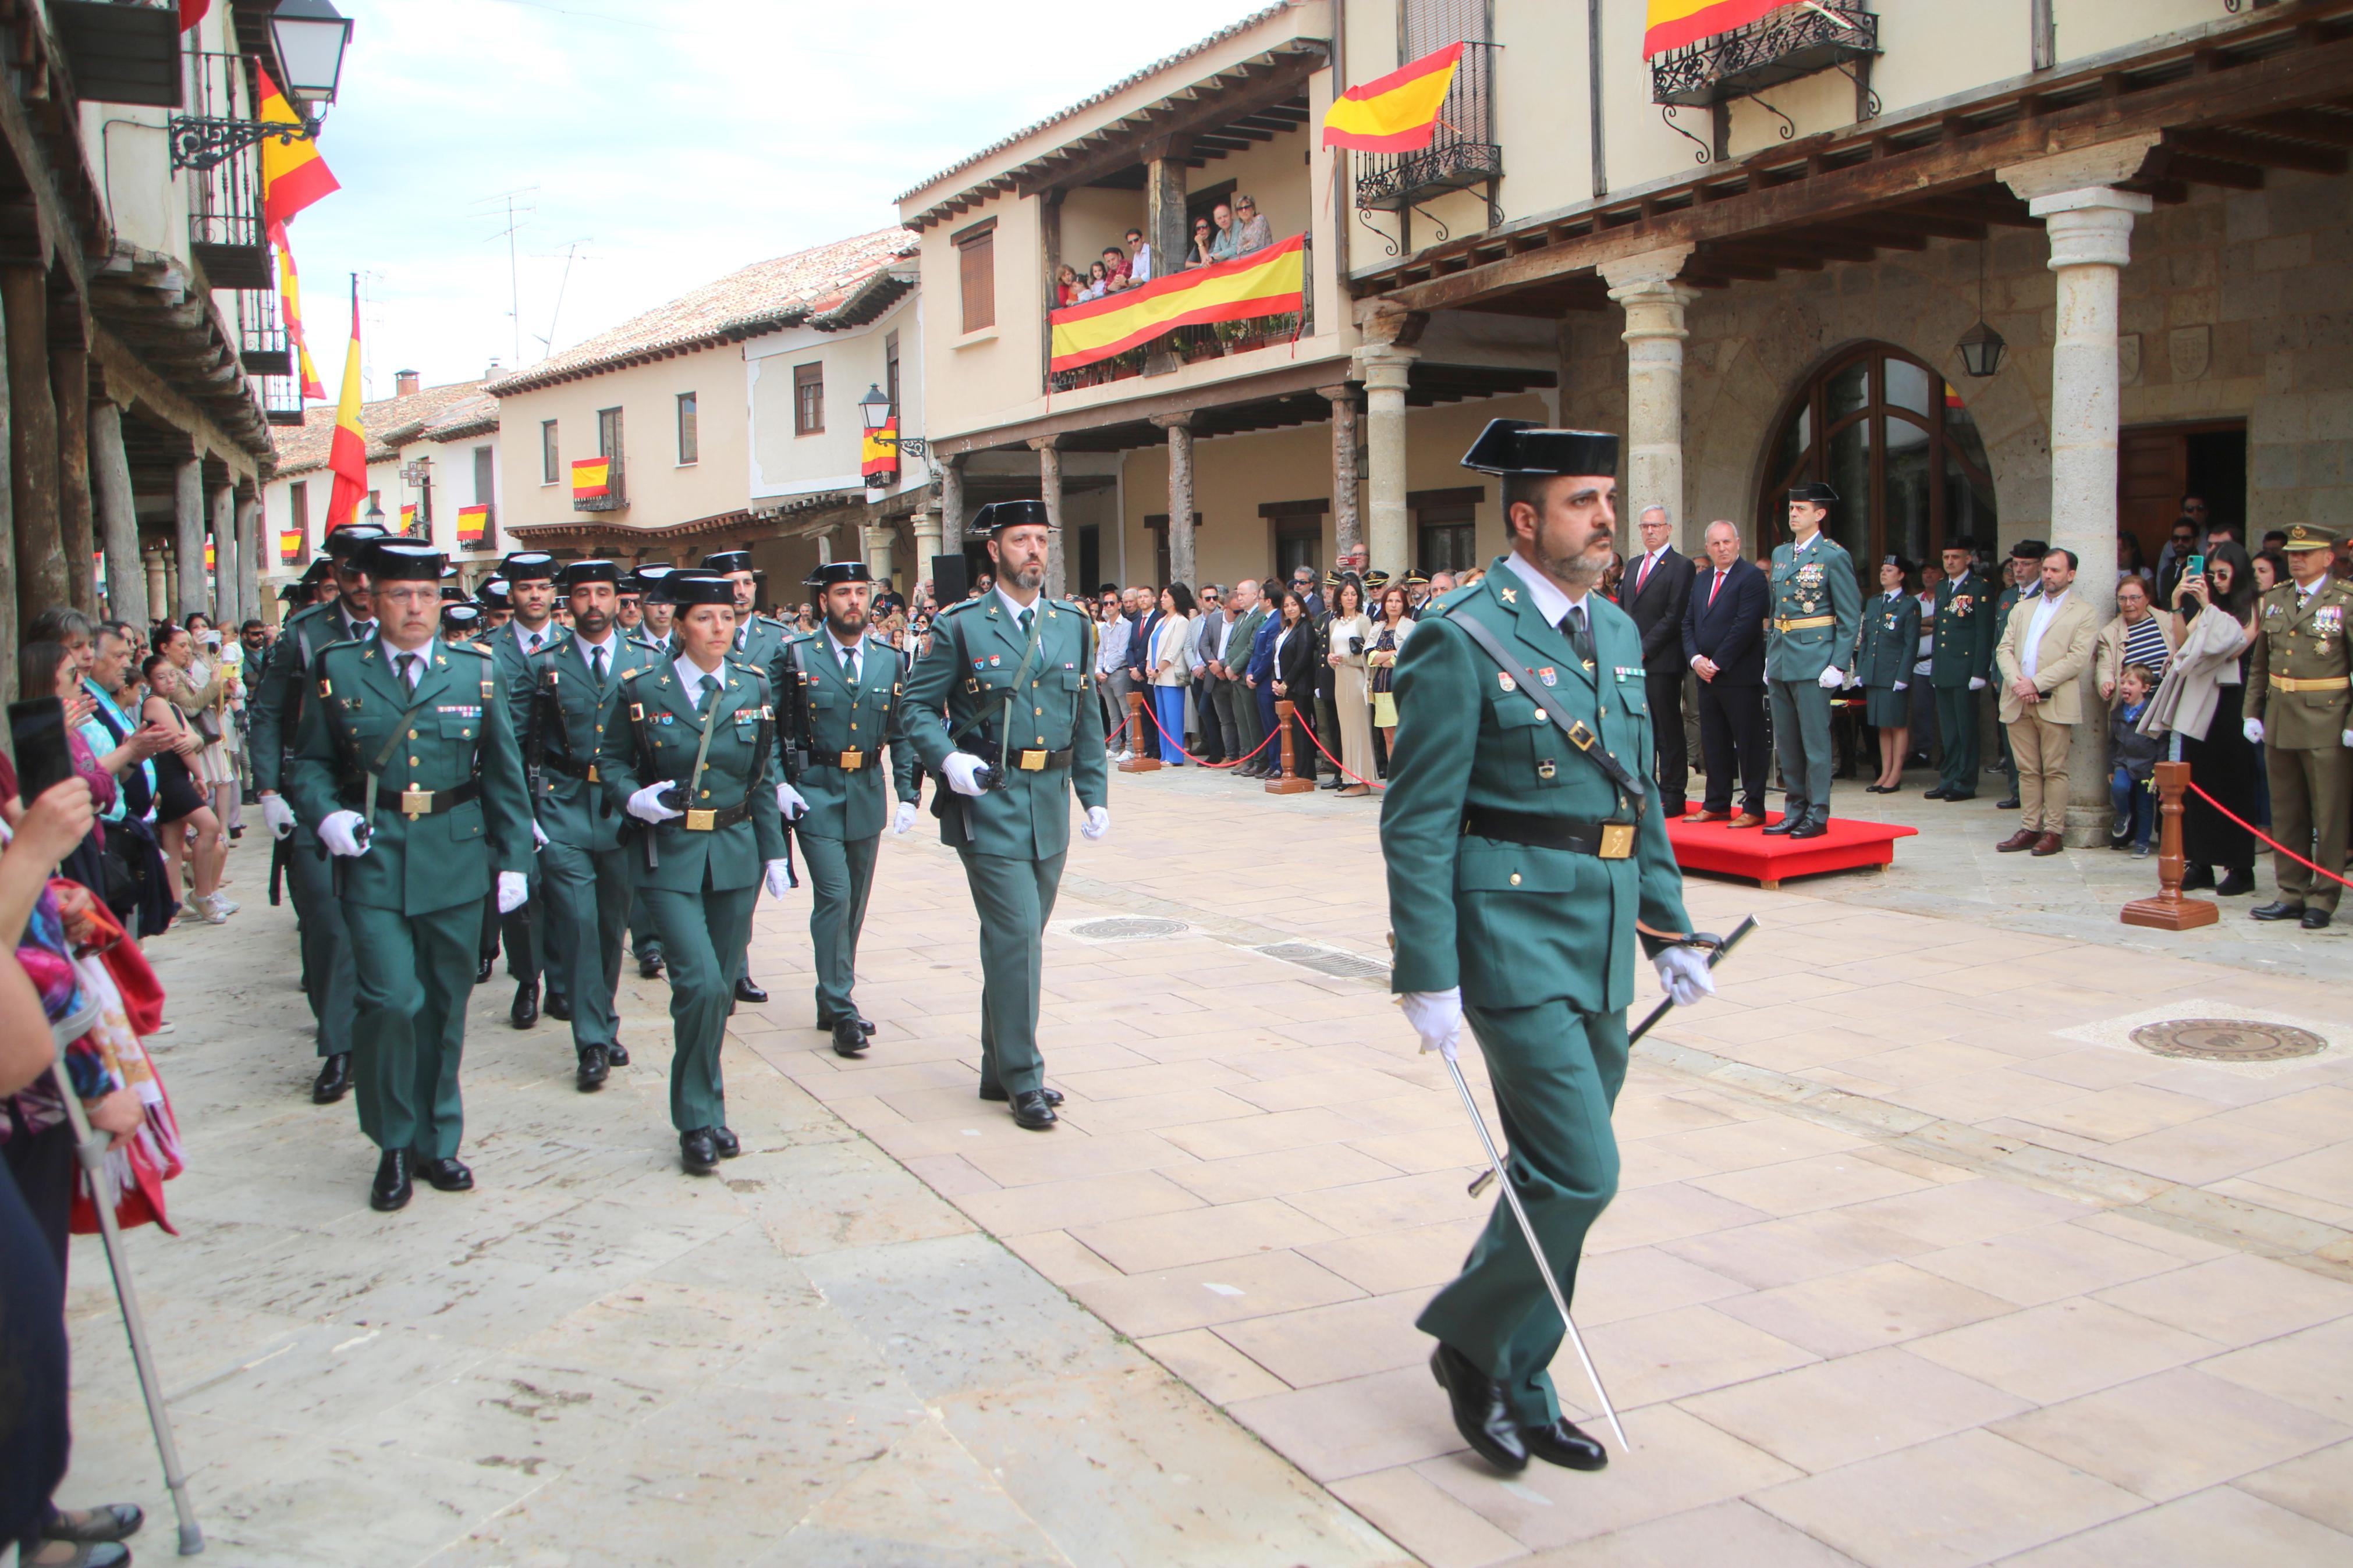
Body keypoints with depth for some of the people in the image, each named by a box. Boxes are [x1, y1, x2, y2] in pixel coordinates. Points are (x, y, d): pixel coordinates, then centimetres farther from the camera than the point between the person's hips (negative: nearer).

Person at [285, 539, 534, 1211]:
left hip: (456, 865, 2)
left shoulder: (477, 671, 6)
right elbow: (308, 763, 10)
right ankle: (394, 1145, 10)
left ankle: (437, 1140, 26)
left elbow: (504, 776, 9)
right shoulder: (338, 670, 3)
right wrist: (326, 815, -10)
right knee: (392, 1001, -11)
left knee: (445, 1006, 10)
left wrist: (513, 859, 5)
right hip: (373, 861, -2)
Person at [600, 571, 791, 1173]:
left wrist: (775, 851, 8)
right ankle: (698, 1119, 1)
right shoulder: (643, 689, -3)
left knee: (720, 987, 9)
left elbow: (766, 777, 11)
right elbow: (611, 762, 6)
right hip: (670, 857, -3)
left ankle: (704, 1108, 26)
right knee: (700, 982, -15)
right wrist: (636, 799, -14)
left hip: (737, 853, 3)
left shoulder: (753, 687, 6)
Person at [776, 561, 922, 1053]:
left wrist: (908, 795, 2)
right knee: (834, 896, -12)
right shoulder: (796, 658, -2)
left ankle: (834, 1000, 25)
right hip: (814, 795, -4)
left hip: (868, 794, 4)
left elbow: (903, 733, 9)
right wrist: (778, 784, -10)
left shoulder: (891, 661, 7)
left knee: (855, 902, 11)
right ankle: (841, 1012, -4)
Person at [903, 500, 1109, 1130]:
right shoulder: (961, 627, -1)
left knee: (1022, 937, 12)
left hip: (1050, 803, 5)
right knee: (1015, 935, -10)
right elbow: (919, 707, 0)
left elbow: (1087, 718, 16)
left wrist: (1095, 794, 10)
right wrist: (948, 759, -17)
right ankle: (1022, 1079, 0)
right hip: (988, 802, -5)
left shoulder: (1073, 625, 13)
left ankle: (999, 1069, 25)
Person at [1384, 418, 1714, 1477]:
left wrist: (1671, 927, 15)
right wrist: (1428, 977, -16)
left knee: (1561, 1177, 14)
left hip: (1601, 950, 8)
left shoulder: (1616, 632, 13)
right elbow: (1417, 824, -13)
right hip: (1515, 941, -8)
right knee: (1578, 1173, -10)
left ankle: (1515, 1390, 29)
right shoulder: (1462, 641, -11)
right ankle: (1472, 1343, 15)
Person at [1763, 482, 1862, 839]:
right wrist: (1770, 655, 15)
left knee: (1815, 742, -3)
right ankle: (1795, 810, 19)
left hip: (1813, 661, -7)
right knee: (1786, 742, 10)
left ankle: (1817, 815, 3)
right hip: (1781, 661, 7)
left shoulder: (1834, 557, -7)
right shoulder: (1780, 554, 14)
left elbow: (1851, 616, -7)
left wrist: (1838, 665, -13)